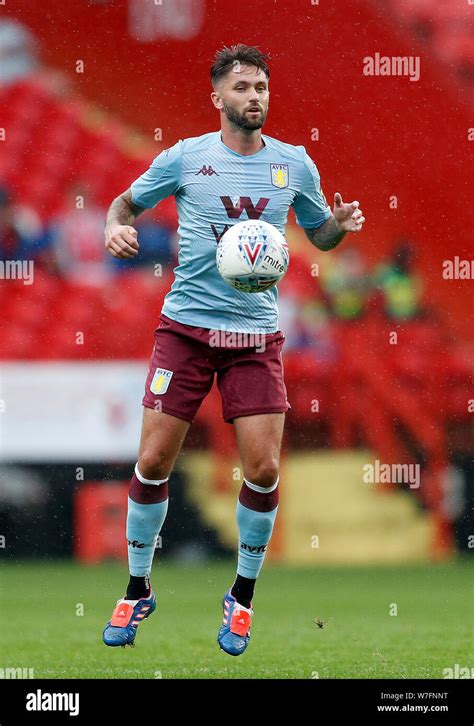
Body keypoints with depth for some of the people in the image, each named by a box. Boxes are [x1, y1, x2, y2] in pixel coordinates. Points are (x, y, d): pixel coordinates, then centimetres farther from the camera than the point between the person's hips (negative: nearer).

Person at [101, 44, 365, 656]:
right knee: (154, 461, -4)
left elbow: (318, 233, 18)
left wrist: (341, 224, -5)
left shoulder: (293, 164, 4)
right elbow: (127, 201, 13)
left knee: (262, 470, -7)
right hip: (185, 328, -1)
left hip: (256, 334, 1)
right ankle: (137, 590, 14)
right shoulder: (184, 158, -1)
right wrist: (116, 227, -10)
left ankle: (243, 596, 13)